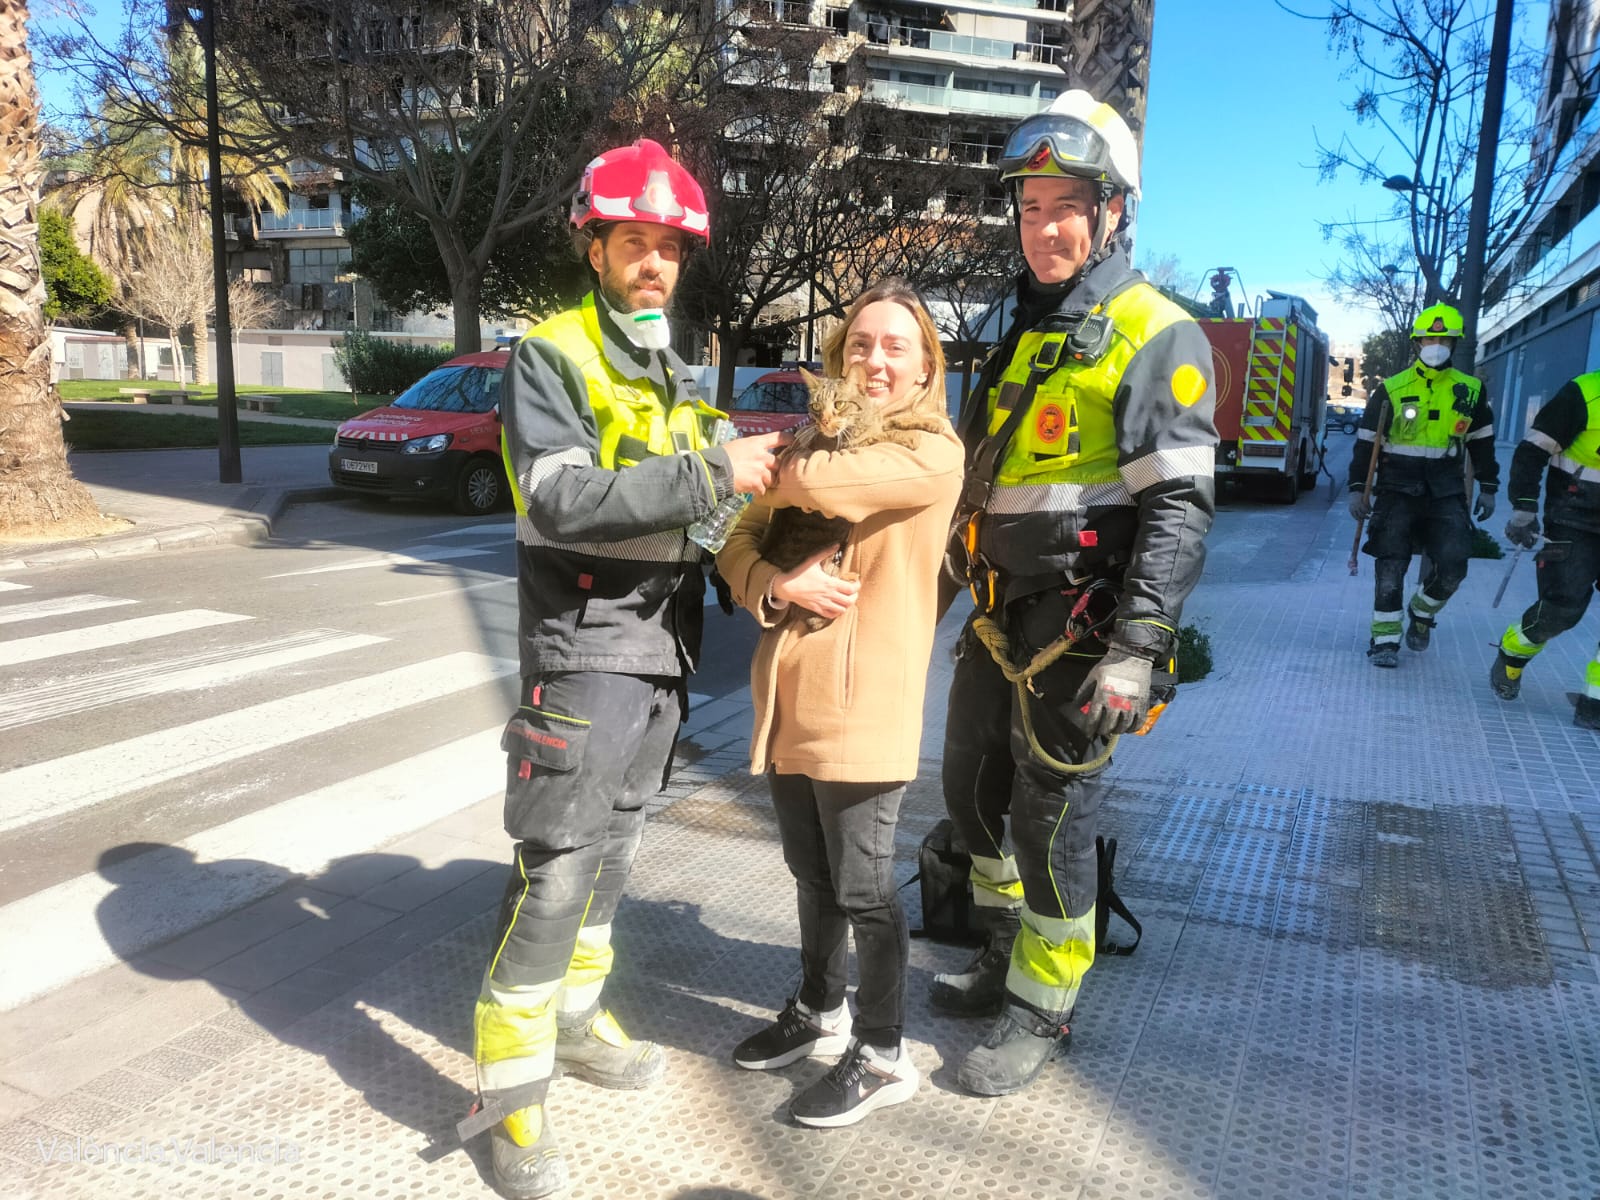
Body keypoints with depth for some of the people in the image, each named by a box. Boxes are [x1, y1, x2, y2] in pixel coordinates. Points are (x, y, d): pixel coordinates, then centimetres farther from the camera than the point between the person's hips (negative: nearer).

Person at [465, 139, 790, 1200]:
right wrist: (713, 471, -24)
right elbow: (564, 499, -23)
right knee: (557, 867, -6)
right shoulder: (550, 357, -8)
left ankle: (577, 1019, 32)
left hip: (662, 649, 7)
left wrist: (694, 635, 15)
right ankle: (511, 1086, 7)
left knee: (615, 847, 16)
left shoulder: (676, 377, 15)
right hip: (582, 649, -7)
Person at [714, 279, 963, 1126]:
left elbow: (817, 485, -26)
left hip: (862, 702, -6)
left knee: (861, 887, 5)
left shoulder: (933, 453, -8)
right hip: (787, 692, 7)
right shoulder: (820, 438, 15)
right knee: (810, 872, 19)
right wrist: (777, 586, -12)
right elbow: (739, 544, 9)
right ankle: (818, 1012, 40)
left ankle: (883, 1054, 23)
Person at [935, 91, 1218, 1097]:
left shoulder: (1155, 336, -9)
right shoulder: (1024, 331, 16)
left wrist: (1137, 650, -22)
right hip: (999, 615, 8)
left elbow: (1180, 507, -16)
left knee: (1051, 817, 2)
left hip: (1079, 627, -8)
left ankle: (1044, 1011, 22)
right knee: (972, 789, 17)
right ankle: (1006, 955, 38)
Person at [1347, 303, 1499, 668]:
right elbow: (1366, 442, 0)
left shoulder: (1470, 391, 6)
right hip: (1398, 487, -2)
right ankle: (1385, 637, 3)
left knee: (1452, 565, -9)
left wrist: (1487, 488, 14)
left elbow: (1482, 442, 16)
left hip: (1446, 490, 2)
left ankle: (1422, 611, 19)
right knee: (1391, 563, -6)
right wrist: (1357, 488, -6)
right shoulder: (1391, 390, -1)